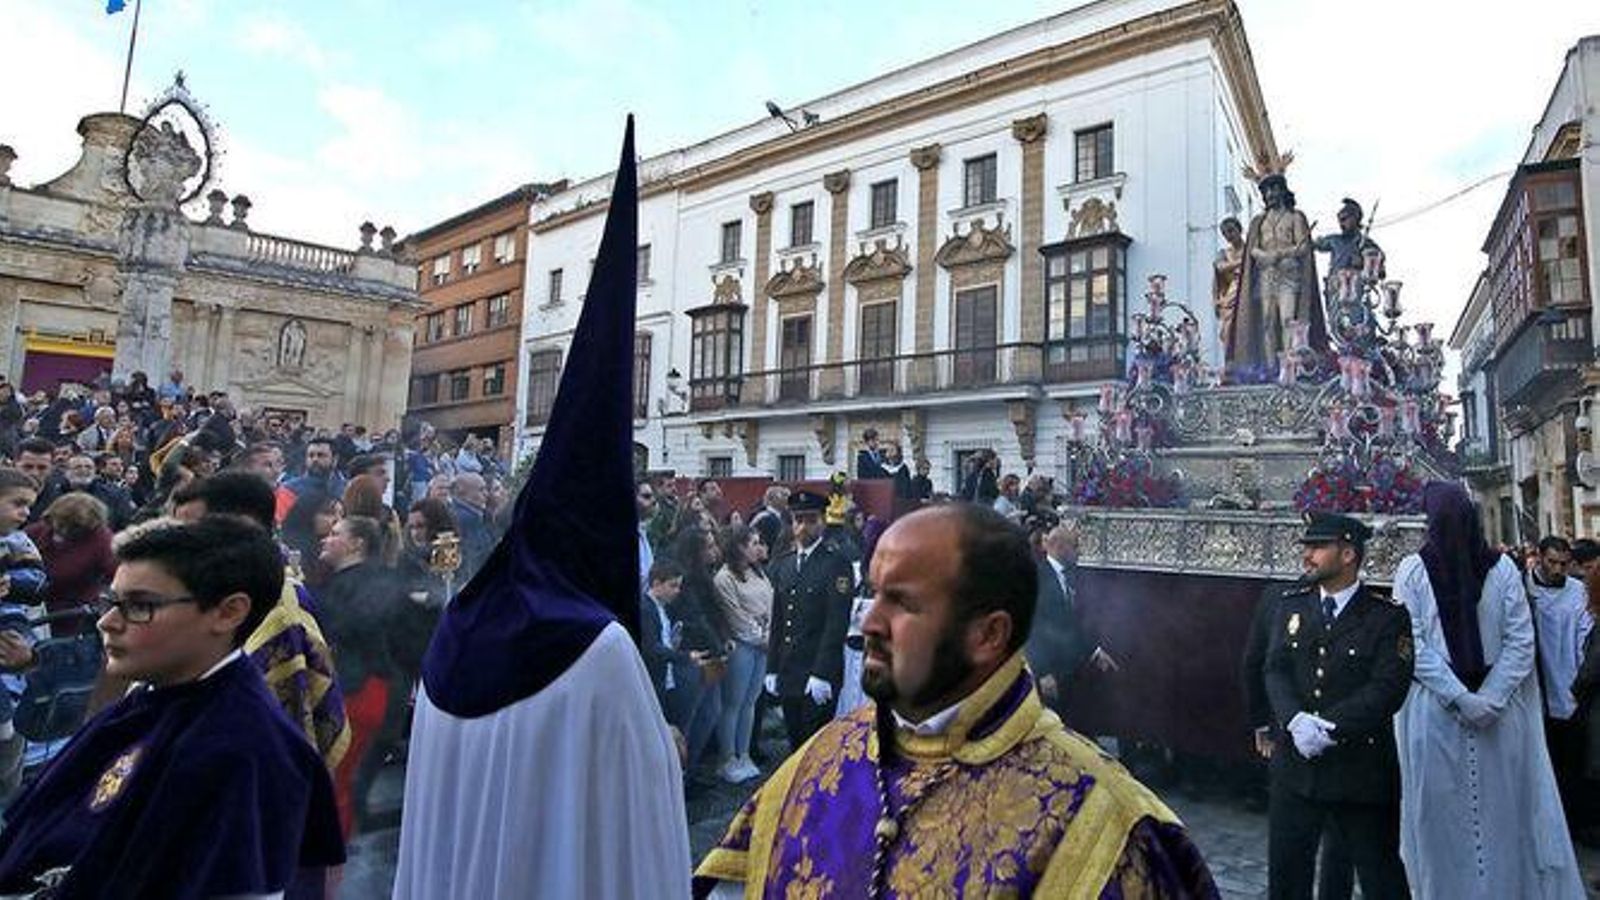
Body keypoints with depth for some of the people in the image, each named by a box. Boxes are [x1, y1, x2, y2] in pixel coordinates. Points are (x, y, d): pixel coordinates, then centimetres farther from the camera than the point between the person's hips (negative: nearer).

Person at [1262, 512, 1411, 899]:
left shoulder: (1388, 616, -6)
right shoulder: (1290, 606, 6)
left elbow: (1388, 688, -15)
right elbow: (1275, 671, 0)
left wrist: (1330, 727, -22)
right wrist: (1295, 720, -17)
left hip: (1362, 769, -3)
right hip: (1295, 764, 4)